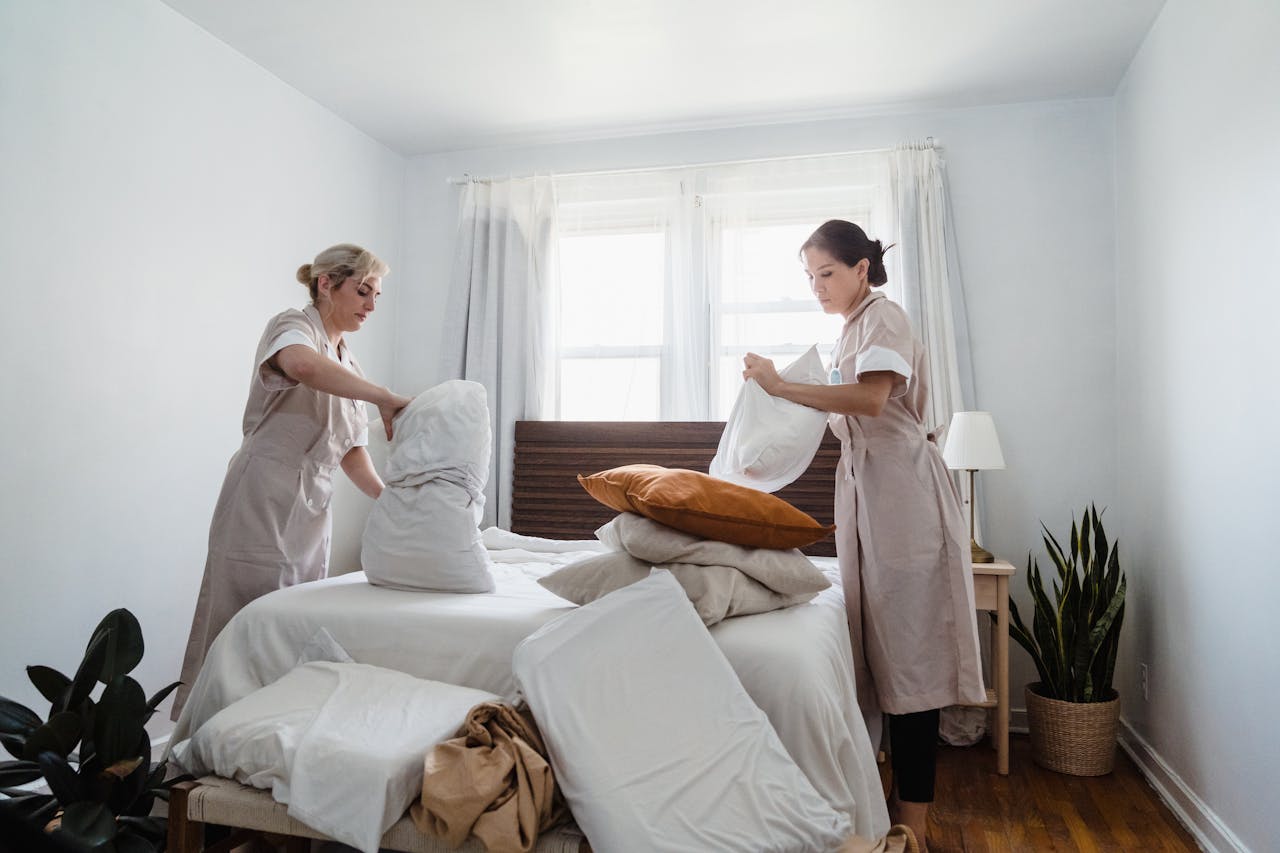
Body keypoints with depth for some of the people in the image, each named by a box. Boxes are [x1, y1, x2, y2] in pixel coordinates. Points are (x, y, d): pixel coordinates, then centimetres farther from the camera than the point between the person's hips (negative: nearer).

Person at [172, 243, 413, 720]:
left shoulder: (348, 366, 18)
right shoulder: (293, 326, -5)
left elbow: (352, 452, 14)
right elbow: (302, 365, -32)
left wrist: (387, 497, -1)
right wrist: (385, 398, -30)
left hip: (311, 515, 8)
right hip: (262, 506, -8)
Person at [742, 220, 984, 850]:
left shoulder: (884, 318, -7)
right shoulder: (851, 330, 20)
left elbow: (872, 398, -25)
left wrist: (782, 387, -25)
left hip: (902, 488, -9)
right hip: (865, 485, 9)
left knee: (907, 636, -7)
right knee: (878, 638, 10)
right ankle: (905, 791, 22)